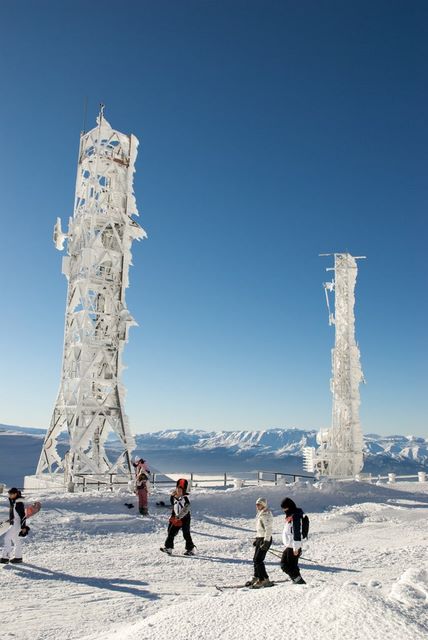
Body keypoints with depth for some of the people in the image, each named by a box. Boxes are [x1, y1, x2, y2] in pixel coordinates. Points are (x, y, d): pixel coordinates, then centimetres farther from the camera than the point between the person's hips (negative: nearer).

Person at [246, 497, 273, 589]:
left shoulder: (266, 515, -17)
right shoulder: (260, 513, 13)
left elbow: (268, 529, -22)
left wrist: (266, 542, -26)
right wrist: (256, 539, 23)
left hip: (265, 539, -10)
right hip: (260, 538, 10)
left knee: (258, 560, -11)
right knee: (255, 559, 14)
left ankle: (265, 580, -5)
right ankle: (257, 578, 28)